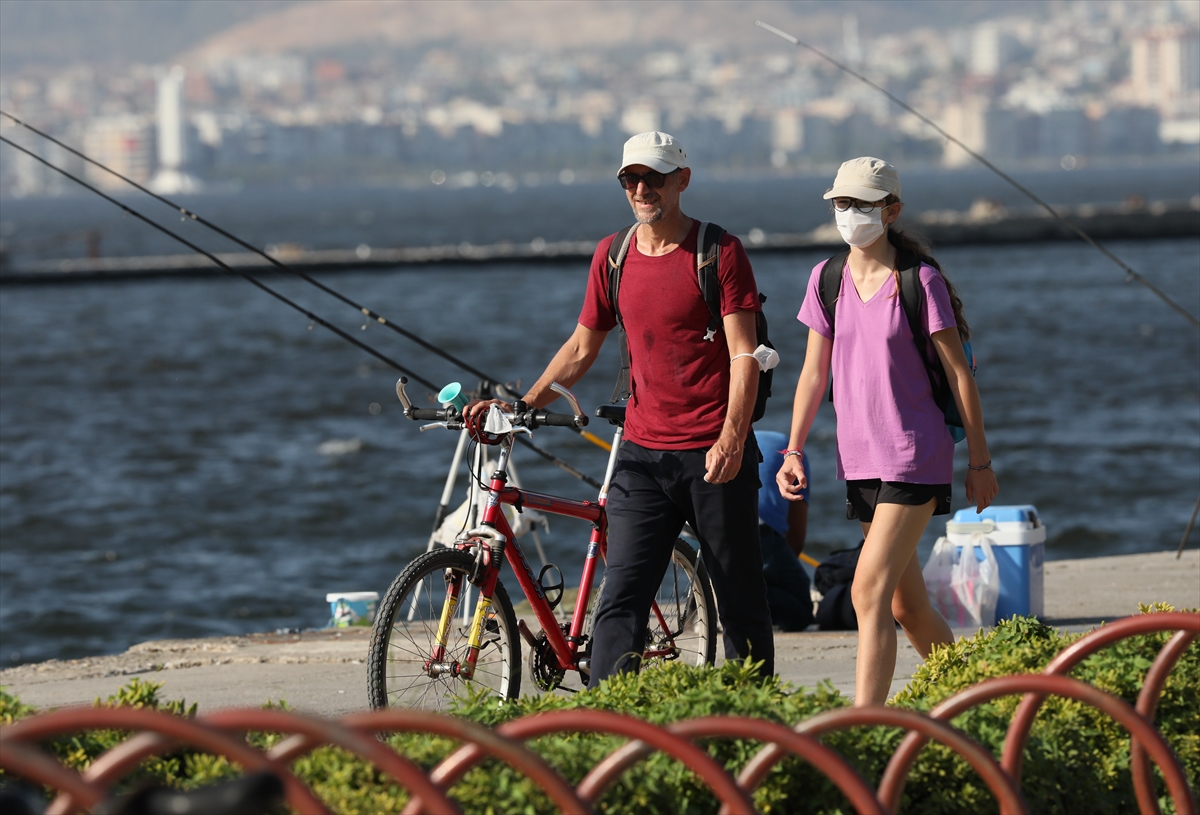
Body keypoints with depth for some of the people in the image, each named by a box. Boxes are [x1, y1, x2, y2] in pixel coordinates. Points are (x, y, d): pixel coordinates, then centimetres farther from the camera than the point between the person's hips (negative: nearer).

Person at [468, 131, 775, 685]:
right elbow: (582, 348, 19)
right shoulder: (612, 257, 10)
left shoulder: (720, 251, -4)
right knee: (621, 599, -6)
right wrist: (521, 406, 8)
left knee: (740, 598, 4)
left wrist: (731, 439, -21)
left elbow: (744, 353, -9)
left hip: (715, 454, -3)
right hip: (643, 455, 4)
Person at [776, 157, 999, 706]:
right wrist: (793, 451, 4)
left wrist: (980, 463, -3)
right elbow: (814, 373, 12)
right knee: (906, 607, 12)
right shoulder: (827, 279, 7)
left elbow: (959, 374, -4)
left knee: (869, 593, -17)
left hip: (916, 457, -6)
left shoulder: (920, 282, -8)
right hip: (858, 459, 6)